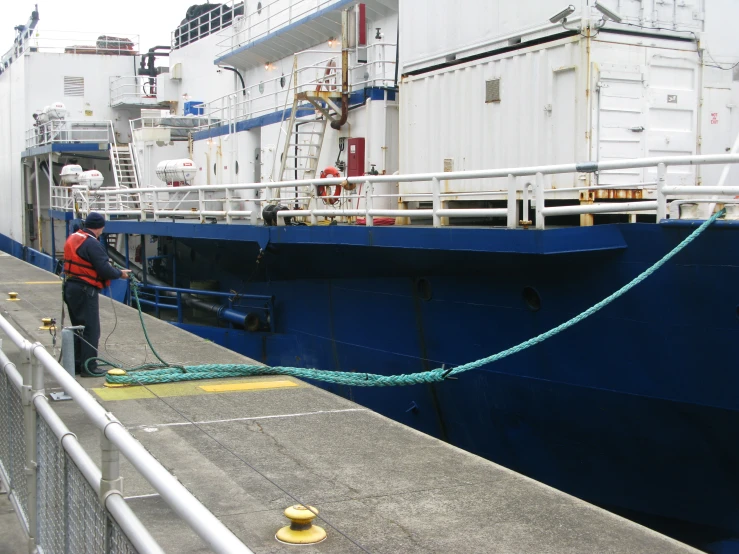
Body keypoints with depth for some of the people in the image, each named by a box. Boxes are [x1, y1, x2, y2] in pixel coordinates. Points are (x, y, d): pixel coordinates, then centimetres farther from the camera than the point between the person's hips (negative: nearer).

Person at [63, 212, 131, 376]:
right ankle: (88, 367, -2)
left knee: (78, 327, 18)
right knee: (91, 330, -4)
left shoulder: (73, 238, 11)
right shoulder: (91, 243, -17)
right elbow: (104, 269, -19)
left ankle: (77, 364, 23)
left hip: (70, 287, 10)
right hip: (85, 290, -10)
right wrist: (120, 273, -2)